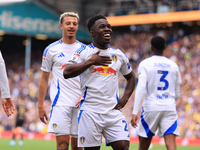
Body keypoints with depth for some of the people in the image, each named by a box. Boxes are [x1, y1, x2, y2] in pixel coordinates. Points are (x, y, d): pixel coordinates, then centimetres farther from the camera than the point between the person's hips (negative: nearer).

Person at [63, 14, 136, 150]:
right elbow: (67, 72, -16)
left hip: (113, 111, 3)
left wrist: (125, 97, 12)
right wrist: (90, 61, -16)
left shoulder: (118, 55, 14)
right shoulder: (84, 52, 0)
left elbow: (131, 77, 29)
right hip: (90, 112, -3)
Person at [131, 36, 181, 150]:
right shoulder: (173, 65, 11)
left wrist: (135, 112, -15)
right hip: (170, 108, 2)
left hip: (151, 107, -2)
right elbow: (177, 94, 15)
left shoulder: (145, 64, 0)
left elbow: (141, 88, -12)